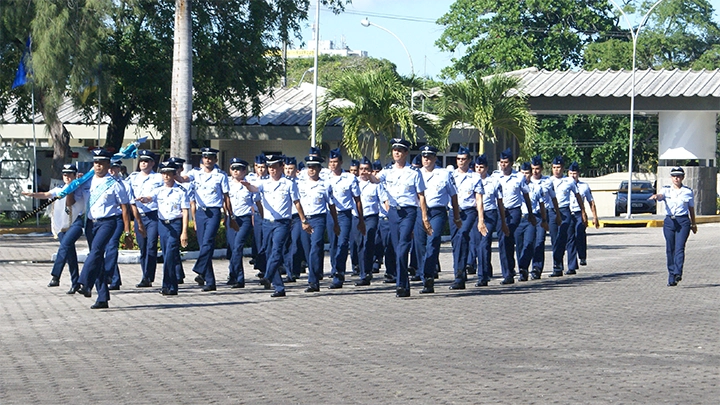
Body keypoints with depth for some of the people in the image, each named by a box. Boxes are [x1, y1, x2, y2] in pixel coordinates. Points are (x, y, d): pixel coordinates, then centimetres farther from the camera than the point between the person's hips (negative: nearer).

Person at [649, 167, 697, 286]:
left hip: (683, 222, -2)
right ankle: (671, 277, 9)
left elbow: (691, 208, 17)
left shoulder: (688, 191, 8)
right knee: (670, 249, 2)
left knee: (679, 248, -16)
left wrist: (694, 224, 23)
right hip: (669, 221, 2)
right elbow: (660, 195, -15)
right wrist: (656, 196, -40)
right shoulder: (666, 190, 7)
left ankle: (678, 273, -26)